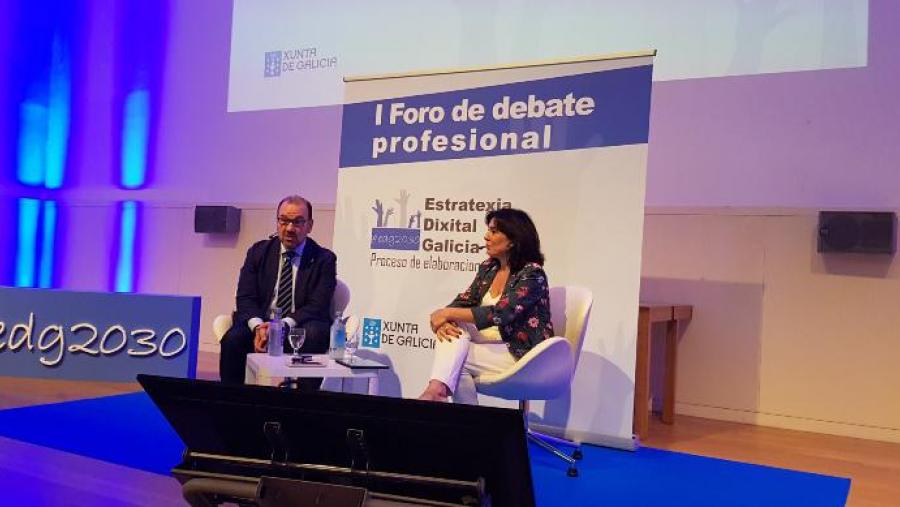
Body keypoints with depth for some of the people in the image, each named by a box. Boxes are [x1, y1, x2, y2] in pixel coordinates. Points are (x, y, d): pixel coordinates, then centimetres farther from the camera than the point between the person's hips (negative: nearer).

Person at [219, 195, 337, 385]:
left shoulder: (324, 259, 2)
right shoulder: (258, 251, 10)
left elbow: (317, 306, -7)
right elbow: (245, 297, 3)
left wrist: (283, 325, -24)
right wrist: (258, 326, -19)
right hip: (260, 323, 2)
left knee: (315, 335, -34)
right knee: (232, 339, -27)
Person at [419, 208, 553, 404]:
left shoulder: (532, 274, -14)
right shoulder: (488, 268, 9)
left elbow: (499, 314, -25)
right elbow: (464, 301, 5)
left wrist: (447, 313, -21)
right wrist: (442, 318, -19)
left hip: (522, 354, -7)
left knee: (452, 361, -25)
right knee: (453, 327, -21)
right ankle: (437, 389, -30)